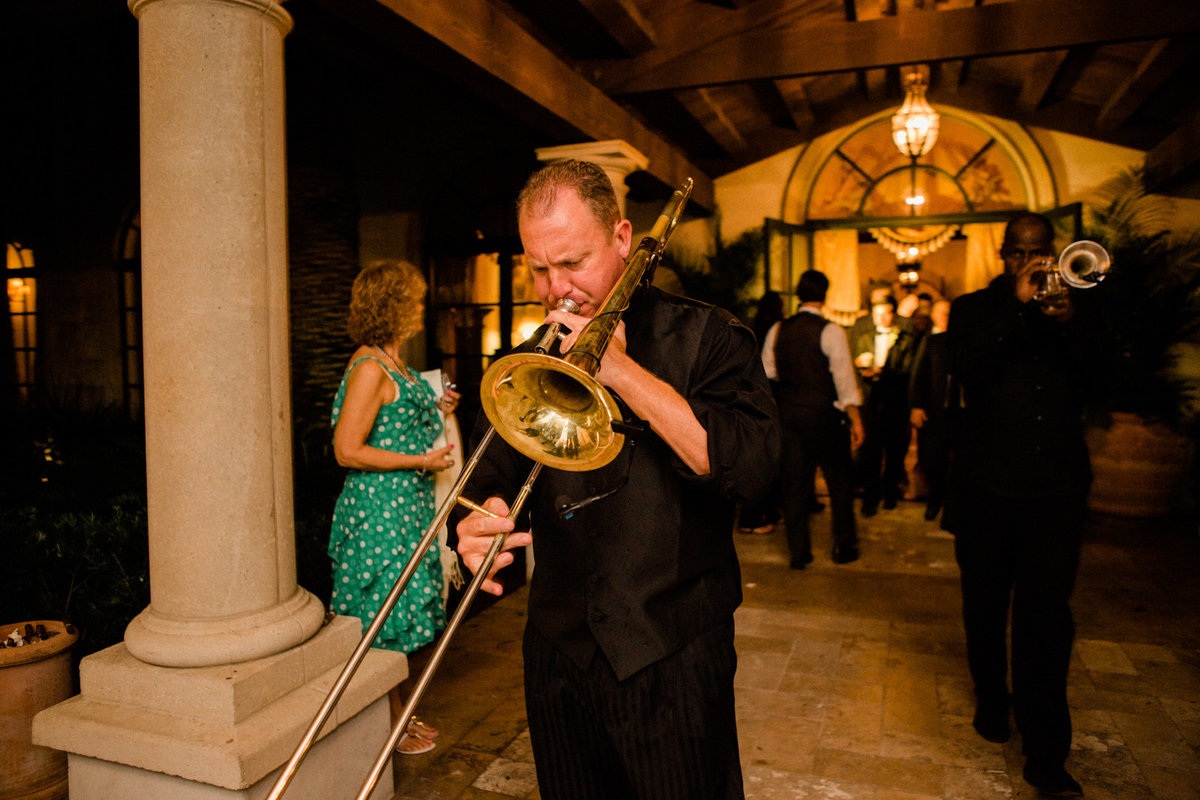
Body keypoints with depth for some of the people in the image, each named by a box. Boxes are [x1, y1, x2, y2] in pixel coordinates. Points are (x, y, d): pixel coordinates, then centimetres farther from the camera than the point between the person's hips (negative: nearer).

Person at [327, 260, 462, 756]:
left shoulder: (391, 364, 12)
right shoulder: (369, 369, -18)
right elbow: (347, 450, -21)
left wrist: (434, 409, 9)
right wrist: (423, 461, -18)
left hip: (405, 504, 10)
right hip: (381, 506, -10)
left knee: (396, 614, 18)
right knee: (384, 616, 4)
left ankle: (397, 710, 32)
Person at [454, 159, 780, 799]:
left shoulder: (704, 336, -7)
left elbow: (752, 467, -21)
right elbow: (493, 472, 8)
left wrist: (623, 371, -22)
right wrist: (477, 520, -17)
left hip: (673, 657, -4)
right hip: (558, 654, 4)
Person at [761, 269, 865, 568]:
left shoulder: (778, 330, 4)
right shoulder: (831, 331, -10)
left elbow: (766, 373, 9)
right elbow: (844, 378, -12)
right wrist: (855, 420, -8)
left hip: (787, 412, 4)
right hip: (823, 414, -4)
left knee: (795, 481, 9)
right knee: (839, 480, 11)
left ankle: (798, 552, 14)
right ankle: (843, 547, 20)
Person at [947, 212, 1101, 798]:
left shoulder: (1071, 305, 15)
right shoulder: (973, 309, 9)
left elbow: (1094, 378, 3)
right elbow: (966, 369, -10)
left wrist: (1068, 324, -13)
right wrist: (1018, 305, -13)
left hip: (1056, 483, 1)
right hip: (988, 480, -1)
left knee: (1047, 610, -3)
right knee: (986, 601, 11)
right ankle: (990, 699, 33)